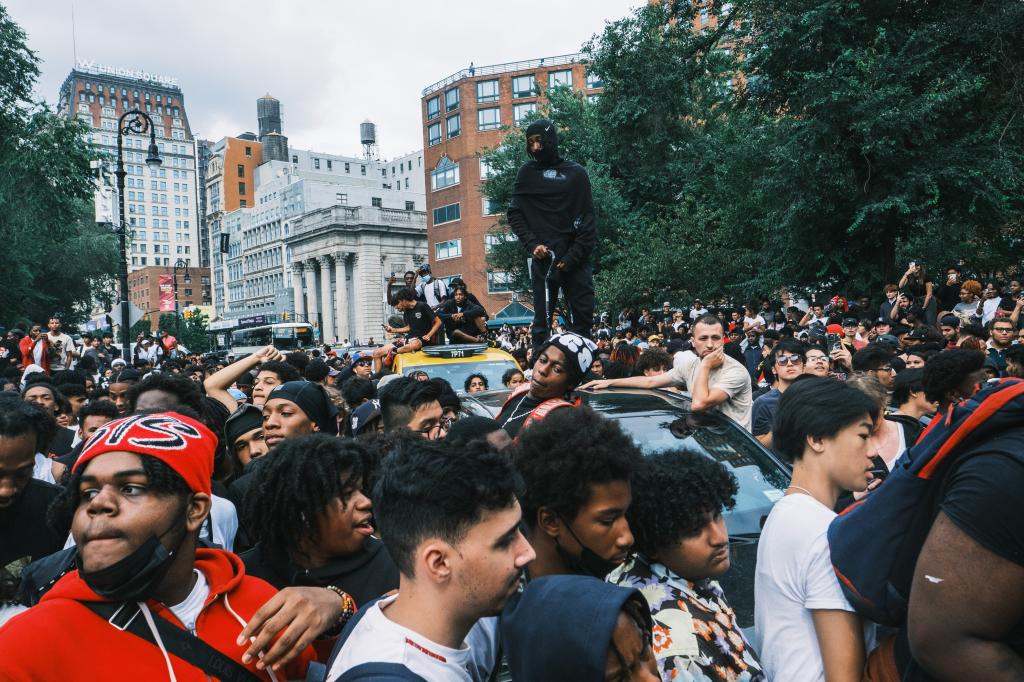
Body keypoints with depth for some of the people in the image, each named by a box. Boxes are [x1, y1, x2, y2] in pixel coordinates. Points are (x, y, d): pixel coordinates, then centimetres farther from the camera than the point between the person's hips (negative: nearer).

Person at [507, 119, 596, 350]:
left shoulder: (576, 172, 8)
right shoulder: (527, 173, 11)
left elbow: (588, 218, 3)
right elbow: (514, 215, 7)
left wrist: (574, 255, -8)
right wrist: (532, 244, -8)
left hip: (575, 259, 1)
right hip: (543, 258, -1)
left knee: (583, 316, 1)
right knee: (543, 320, -3)